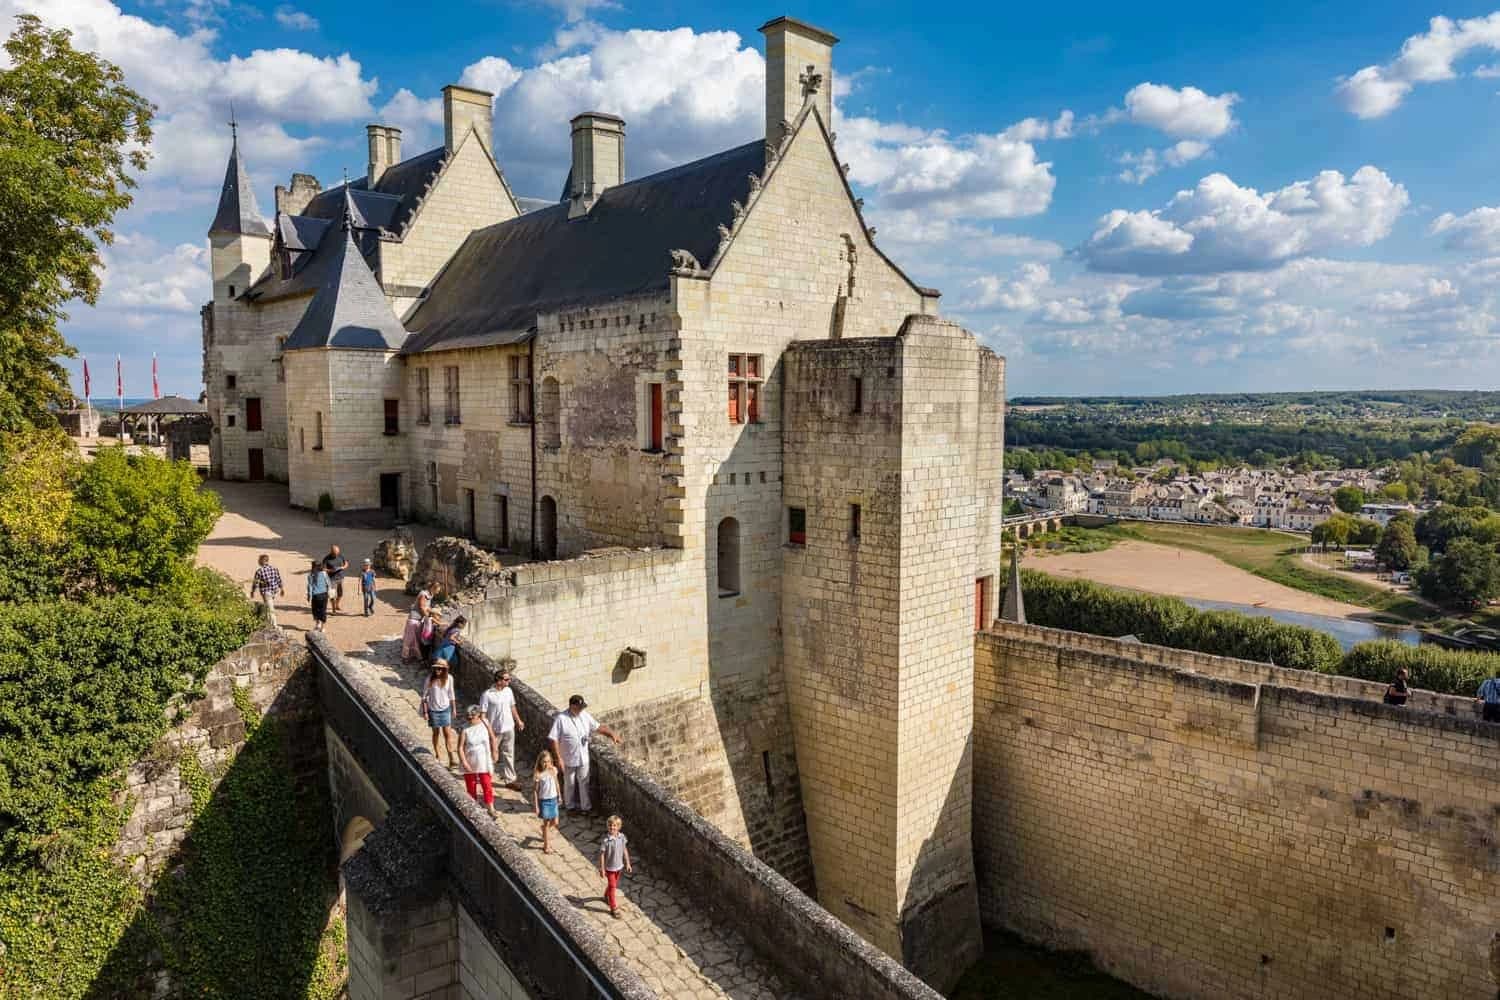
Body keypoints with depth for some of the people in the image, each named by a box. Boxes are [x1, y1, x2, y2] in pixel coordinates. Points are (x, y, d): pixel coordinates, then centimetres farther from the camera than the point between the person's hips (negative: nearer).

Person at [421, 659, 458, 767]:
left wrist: (453, 709, 10)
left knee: (447, 734, -2)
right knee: (435, 732, 13)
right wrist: (425, 712, -7)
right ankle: (436, 755, 32)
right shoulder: (430, 679, -14)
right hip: (433, 710, -1)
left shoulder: (449, 678, -8)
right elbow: (424, 696, -6)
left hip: (445, 709, 1)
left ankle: (451, 759, -3)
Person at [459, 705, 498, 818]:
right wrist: (464, 762, -19)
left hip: (484, 762, 0)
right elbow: (460, 747, -13)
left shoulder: (485, 724, -9)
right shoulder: (465, 729, -15)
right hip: (470, 763, 0)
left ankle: (490, 808, 9)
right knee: (471, 785, 14)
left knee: (487, 785, 0)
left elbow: (492, 738, 5)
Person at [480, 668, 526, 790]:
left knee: (508, 754, 7)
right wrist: (487, 730, -19)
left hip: (509, 728, 4)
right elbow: (483, 715, -14)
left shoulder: (508, 691, -1)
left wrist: (518, 721, 17)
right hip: (494, 730, -4)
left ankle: (510, 779, 13)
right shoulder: (487, 695, -18)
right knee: (493, 754, 14)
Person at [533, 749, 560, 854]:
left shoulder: (554, 770, -5)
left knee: (555, 823, 13)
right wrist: (536, 806, -13)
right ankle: (546, 845, 20)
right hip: (544, 801, -5)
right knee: (546, 823, 4)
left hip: (553, 799, 5)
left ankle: (545, 834, 44)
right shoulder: (538, 774, -19)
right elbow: (535, 791, -14)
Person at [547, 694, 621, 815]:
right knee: (569, 783, 15)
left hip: (583, 758, 4)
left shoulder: (584, 716, -5)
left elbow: (597, 727, 6)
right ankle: (570, 806, 34)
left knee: (584, 782, 13)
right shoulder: (561, 719, -20)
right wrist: (559, 759, -20)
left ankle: (586, 806, 26)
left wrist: (612, 734, -4)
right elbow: (553, 739, -19)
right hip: (569, 759, -4)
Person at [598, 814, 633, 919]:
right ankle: (614, 908, 17)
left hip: (619, 866, 5)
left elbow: (624, 850, 1)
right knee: (612, 887, 3)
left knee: (614, 884, 24)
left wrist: (627, 863, 6)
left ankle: (606, 896, 52)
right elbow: (602, 855, -17)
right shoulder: (605, 840, -26)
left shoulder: (622, 837, -12)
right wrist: (602, 869, -13)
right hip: (609, 867, -5)